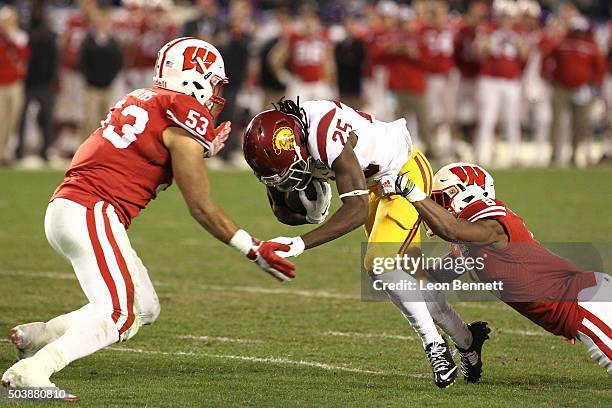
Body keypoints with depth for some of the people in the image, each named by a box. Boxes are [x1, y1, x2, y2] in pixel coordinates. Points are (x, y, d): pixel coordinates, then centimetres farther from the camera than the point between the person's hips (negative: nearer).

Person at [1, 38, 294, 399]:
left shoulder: (142, 101, 20)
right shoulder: (185, 115, -6)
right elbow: (201, 207, -5)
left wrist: (201, 151, 25)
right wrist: (254, 250, 1)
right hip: (90, 212, -9)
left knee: (145, 308, 13)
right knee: (119, 316, -14)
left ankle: (39, 336, 11)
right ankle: (33, 370, -25)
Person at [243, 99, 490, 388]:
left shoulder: (327, 137, -41)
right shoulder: (276, 144, -16)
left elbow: (357, 209, -43)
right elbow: (281, 209, -2)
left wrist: (300, 244, -48)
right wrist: (312, 215, -24)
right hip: (375, 183, 9)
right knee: (409, 271, 12)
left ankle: (434, 345, -9)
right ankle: (466, 339, 29)